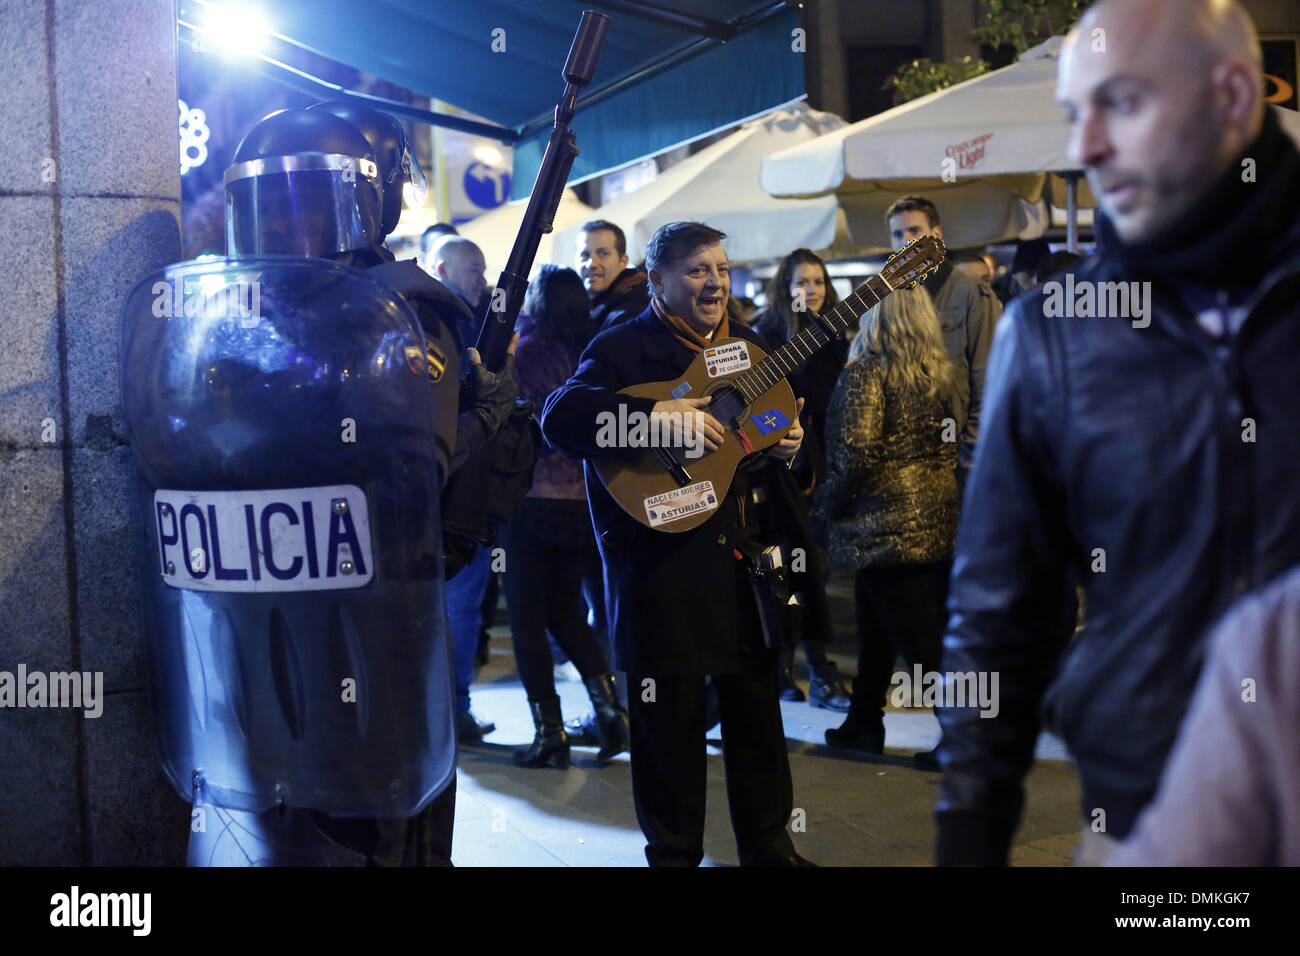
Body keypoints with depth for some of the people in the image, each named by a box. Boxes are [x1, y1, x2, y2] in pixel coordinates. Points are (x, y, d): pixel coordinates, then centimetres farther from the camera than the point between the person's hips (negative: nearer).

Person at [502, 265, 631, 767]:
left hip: (533, 499, -5)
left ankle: (549, 731, 4)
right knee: (565, 608, 20)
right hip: (584, 502, 5)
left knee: (527, 617, 6)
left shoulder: (525, 351, -8)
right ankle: (608, 703, 6)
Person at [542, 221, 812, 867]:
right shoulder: (623, 347, -8)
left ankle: (769, 844, 28)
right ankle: (674, 851, 21)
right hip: (660, 563, -6)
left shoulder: (746, 345, 13)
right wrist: (657, 415, -32)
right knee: (669, 716, 2)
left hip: (741, 550, 6)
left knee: (757, 703, 13)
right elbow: (560, 418, -23)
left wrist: (780, 449, 1)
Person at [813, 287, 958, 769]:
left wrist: (829, 502, -7)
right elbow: (951, 444, 11)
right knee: (876, 625, 20)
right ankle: (863, 724, 31)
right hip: (938, 517, 8)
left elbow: (856, 451, -20)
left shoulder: (866, 372, -13)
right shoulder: (942, 373, 9)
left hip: (887, 522, -8)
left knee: (920, 638, -2)